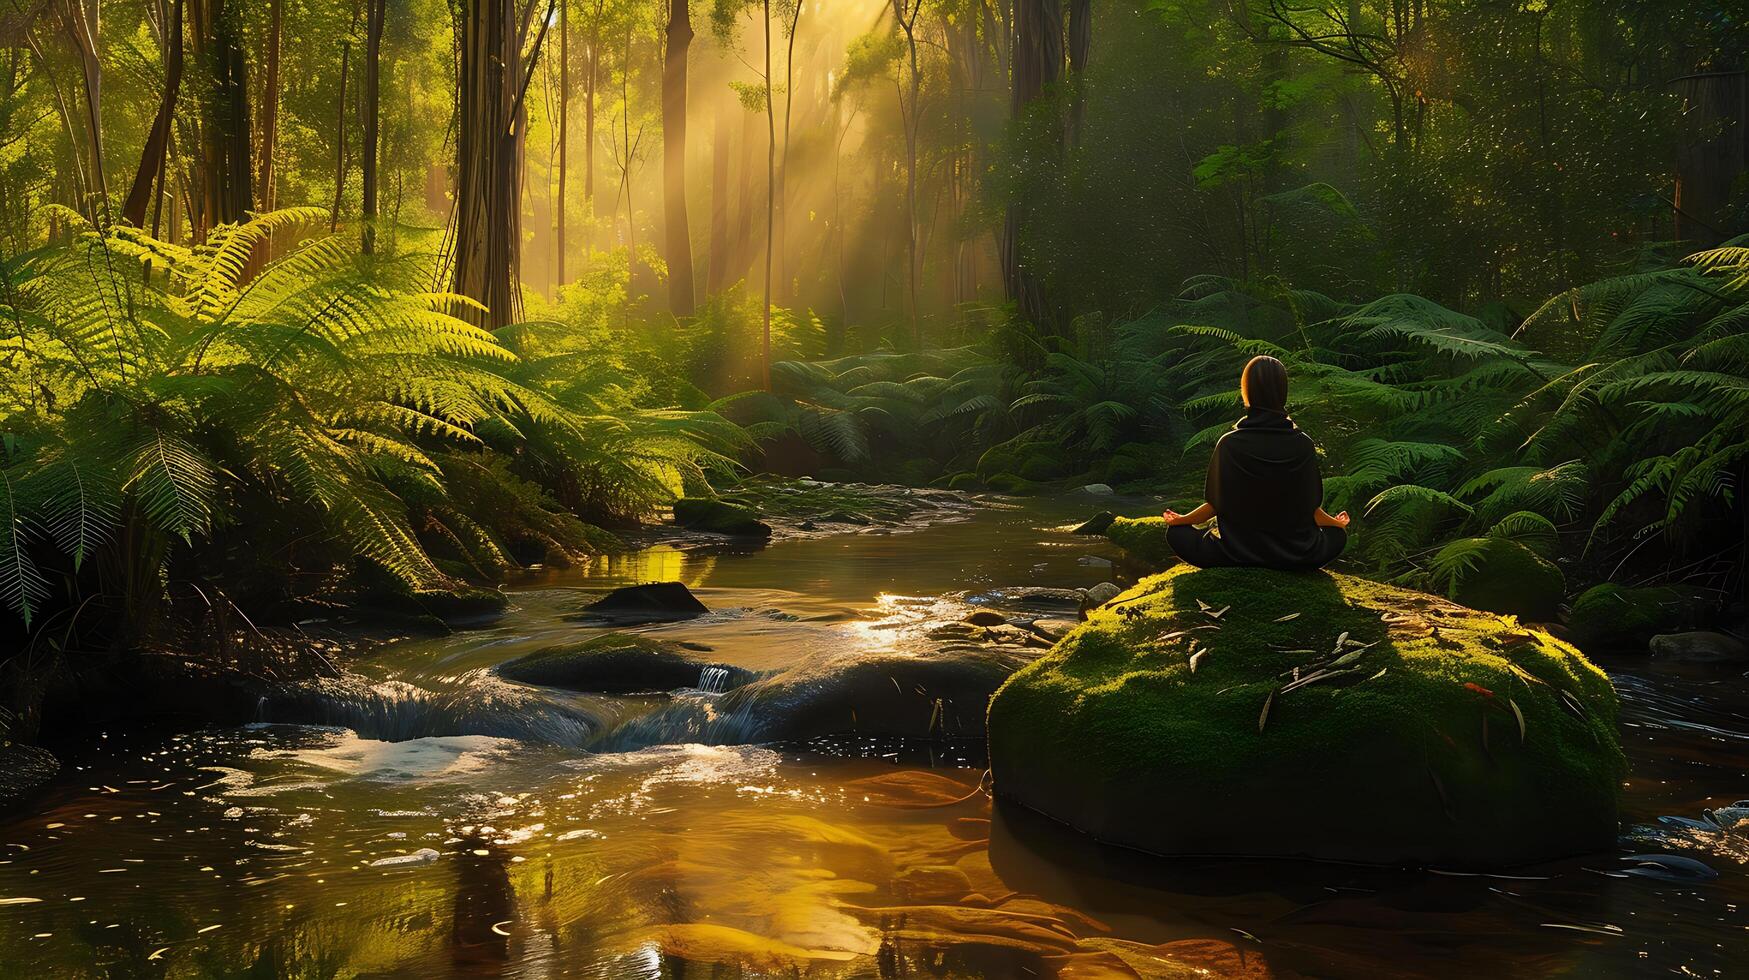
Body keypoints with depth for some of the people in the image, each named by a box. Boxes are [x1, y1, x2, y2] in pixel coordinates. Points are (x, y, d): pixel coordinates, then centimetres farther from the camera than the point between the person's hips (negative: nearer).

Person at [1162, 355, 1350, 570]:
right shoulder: (1303, 445, -11)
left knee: (1176, 533, 20)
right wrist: (1336, 522, 23)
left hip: (1236, 554, -2)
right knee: (1338, 536, 31)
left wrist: (1181, 519, 17)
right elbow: (1311, 507, 0)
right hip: (1295, 557, 2)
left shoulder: (1229, 444, -15)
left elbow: (1214, 505, -5)